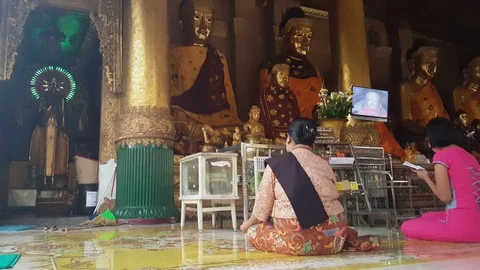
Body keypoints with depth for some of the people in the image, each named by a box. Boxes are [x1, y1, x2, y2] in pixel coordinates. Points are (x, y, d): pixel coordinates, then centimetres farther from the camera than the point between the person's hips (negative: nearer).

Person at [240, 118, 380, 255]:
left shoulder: (276, 164, -1)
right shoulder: (324, 165, 8)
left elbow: (262, 207, 4)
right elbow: (330, 201, 14)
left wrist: (248, 224, 25)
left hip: (295, 239, -7)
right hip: (332, 238, 7)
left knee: (252, 231, 13)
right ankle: (349, 240, 8)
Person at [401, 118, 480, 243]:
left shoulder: (441, 155, -9)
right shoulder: (468, 155, 14)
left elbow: (445, 197, -9)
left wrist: (426, 178, 6)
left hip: (463, 226, -8)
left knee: (407, 227, 7)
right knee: (426, 217, 29)